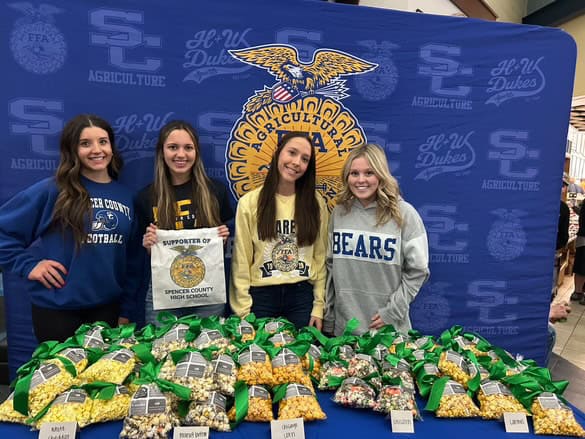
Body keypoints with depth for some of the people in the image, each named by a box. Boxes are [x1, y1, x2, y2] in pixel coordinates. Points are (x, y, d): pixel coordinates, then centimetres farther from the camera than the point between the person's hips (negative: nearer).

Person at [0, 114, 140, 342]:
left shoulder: (125, 196, 2)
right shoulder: (51, 190, -10)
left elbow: (130, 260, 7)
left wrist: (126, 310, 7)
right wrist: (27, 265, -12)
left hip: (108, 307, 4)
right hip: (56, 309, -4)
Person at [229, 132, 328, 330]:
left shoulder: (315, 204, 1)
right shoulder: (249, 202, -4)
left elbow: (321, 257, 3)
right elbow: (241, 260, -3)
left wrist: (319, 306, 0)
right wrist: (244, 310, -5)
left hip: (302, 296, 2)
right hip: (261, 296, -1)